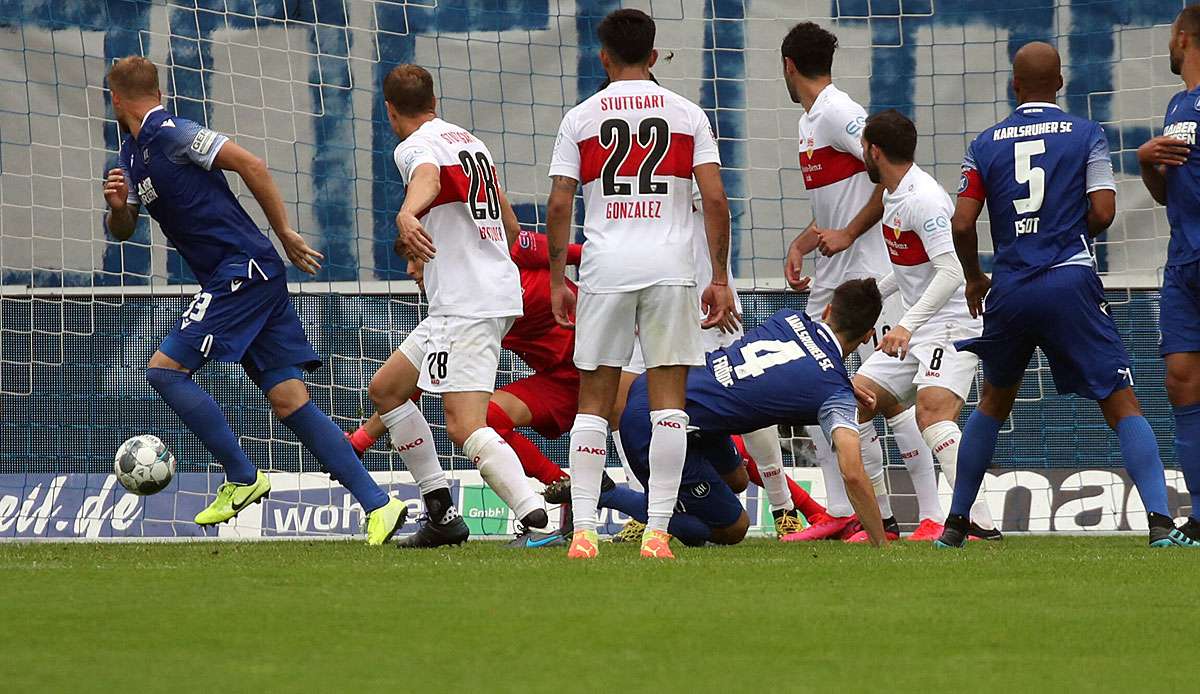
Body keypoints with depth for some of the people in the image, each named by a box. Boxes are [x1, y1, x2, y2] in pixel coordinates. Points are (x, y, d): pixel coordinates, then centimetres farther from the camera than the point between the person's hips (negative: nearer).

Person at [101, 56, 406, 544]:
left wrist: (285, 234, -11)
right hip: (234, 281, 9)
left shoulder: (169, 133, -10)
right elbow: (122, 230, 25)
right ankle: (378, 506, -6)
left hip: (243, 273, -9)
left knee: (164, 370, -9)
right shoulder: (133, 153, 19)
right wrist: (117, 206, 1)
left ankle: (242, 479, -5)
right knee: (290, 401, 0)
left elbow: (249, 164, -15)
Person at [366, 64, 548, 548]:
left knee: (465, 427, -20)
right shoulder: (469, 141, 20)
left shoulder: (416, 146, -6)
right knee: (385, 390, 19)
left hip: (466, 306, -9)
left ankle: (535, 518, -36)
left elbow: (427, 178, -33)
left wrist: (406, 215, -55)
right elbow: (511, 228, 28)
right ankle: (441, 513, 16)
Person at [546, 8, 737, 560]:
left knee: (593, 402, 7)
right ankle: (657, 530, -4)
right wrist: (721, 280, 4)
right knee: (669, 400, 2)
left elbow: (558, 205, 1)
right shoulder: (687, 115, 6)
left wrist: (556, 280, 10)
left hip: (604, 267, 0)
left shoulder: (581, 118, 5)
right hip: (670, 266, 0)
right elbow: (715, 199, -1)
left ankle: (583, 530, 1)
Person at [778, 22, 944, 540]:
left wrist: (847, 235, -19)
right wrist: (800, 245, 11)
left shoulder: (838, 113, -13)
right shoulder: (807, 123, 17)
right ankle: (841, 514, 12)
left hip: (868, 276, -10)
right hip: (828, 282, 10)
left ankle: (933, 515, -7)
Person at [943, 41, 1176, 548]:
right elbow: (1103, 211, -7)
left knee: (994, 402, 23)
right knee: (1121, 403, -3)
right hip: (1070, 280, -3)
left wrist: (974, 278, 20)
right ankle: (1159, 520, -18)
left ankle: (956, 522, 24)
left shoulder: (986, 144, 7)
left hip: (1009, 291, 3)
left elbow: (962, 224, 2)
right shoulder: (1086, 134, 1)